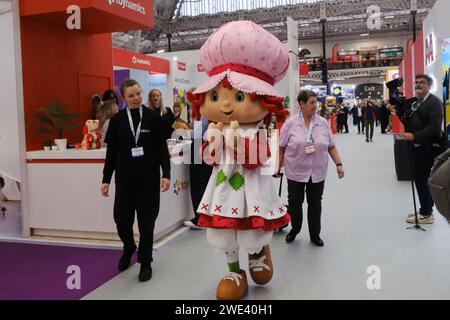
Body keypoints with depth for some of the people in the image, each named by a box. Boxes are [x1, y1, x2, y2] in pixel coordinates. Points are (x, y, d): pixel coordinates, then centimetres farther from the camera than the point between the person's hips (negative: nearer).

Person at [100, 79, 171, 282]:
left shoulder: (152, 117, -2)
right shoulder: (117, 120, 1)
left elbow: (161, 148, -1)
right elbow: (111, 152, 5)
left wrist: (166, 174, -9)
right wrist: (106, 179, 4)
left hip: (148, 178, -1)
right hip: (124, 178, 2)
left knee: (146, 221, 4)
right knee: (121, 219, 4)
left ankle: (145, 262, 23)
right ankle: (128, 248, 37)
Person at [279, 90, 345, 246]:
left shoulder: (323, 123, 1)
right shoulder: (290, 123, -6)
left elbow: (331, 146, 6)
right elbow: (281, 147, -1)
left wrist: (339, 164, 0)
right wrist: (277, 167, -1)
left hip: (317, 172, 2)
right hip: (296, 172, -2)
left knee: (315, 204, 11)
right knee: (294, 203, 10)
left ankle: (315, 235, 27)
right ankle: (294, 230, 33)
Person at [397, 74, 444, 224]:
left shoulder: (434, 102, -11)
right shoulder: (415, 103, 15)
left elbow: (435, 127, -20)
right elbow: (408, 122, 12)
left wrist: (414, 136, -23)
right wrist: (400, 110, -3)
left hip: (427, 148, -8)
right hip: (417, 147, 8)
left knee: (422, 179, -5)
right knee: (421, 179, 13)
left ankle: (426, 214, 6)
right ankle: (426, 210, 24)